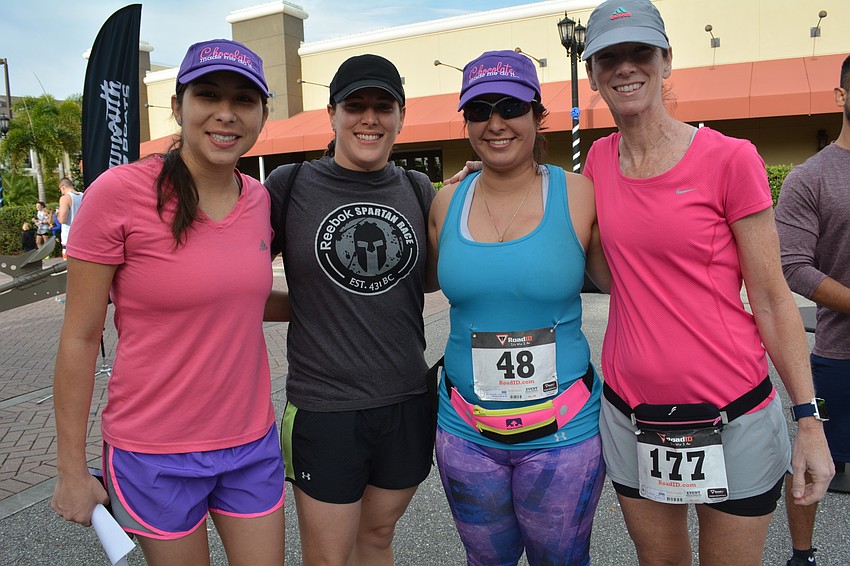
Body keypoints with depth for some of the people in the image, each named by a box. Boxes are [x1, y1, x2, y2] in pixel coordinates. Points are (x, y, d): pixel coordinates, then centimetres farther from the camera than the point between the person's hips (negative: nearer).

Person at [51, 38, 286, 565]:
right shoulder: (119, 192, -15)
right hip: (156, 454, -4)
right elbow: (80, 338, -10)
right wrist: (72, 469, -5)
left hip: (252, 441, 4)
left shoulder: (258, 198, -1)